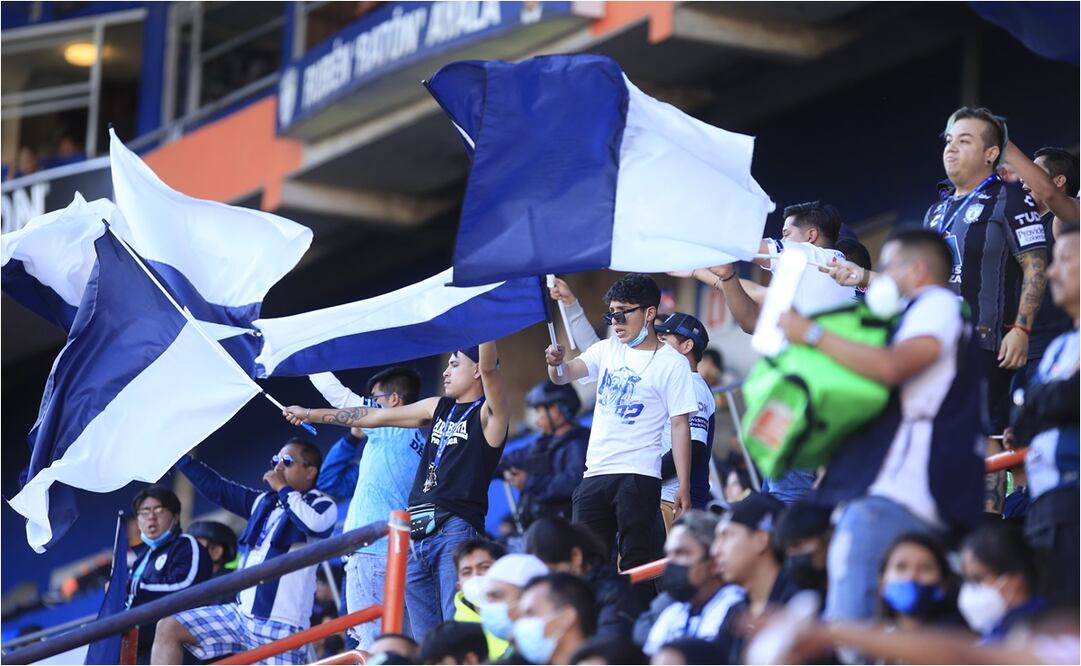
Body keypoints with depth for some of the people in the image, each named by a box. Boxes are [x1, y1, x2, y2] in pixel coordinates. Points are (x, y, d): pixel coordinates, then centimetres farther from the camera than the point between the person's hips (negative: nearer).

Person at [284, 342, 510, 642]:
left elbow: (489, 368, -16)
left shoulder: (489, 414, 3)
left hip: (456, 530, -8)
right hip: (416, 535, 8)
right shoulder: (440, 407, 23)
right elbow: (375, 417, 30)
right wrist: (311, 414, 34)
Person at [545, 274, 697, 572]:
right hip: (594, 473, 6)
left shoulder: (672, 363, -4)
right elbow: (565, 375, 2)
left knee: (637, 568, -7)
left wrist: (684, 488, -11)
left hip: (639, 476, -6)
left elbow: (680, 426, -6)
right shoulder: (608, 350, 12)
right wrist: (556, 363, -23)